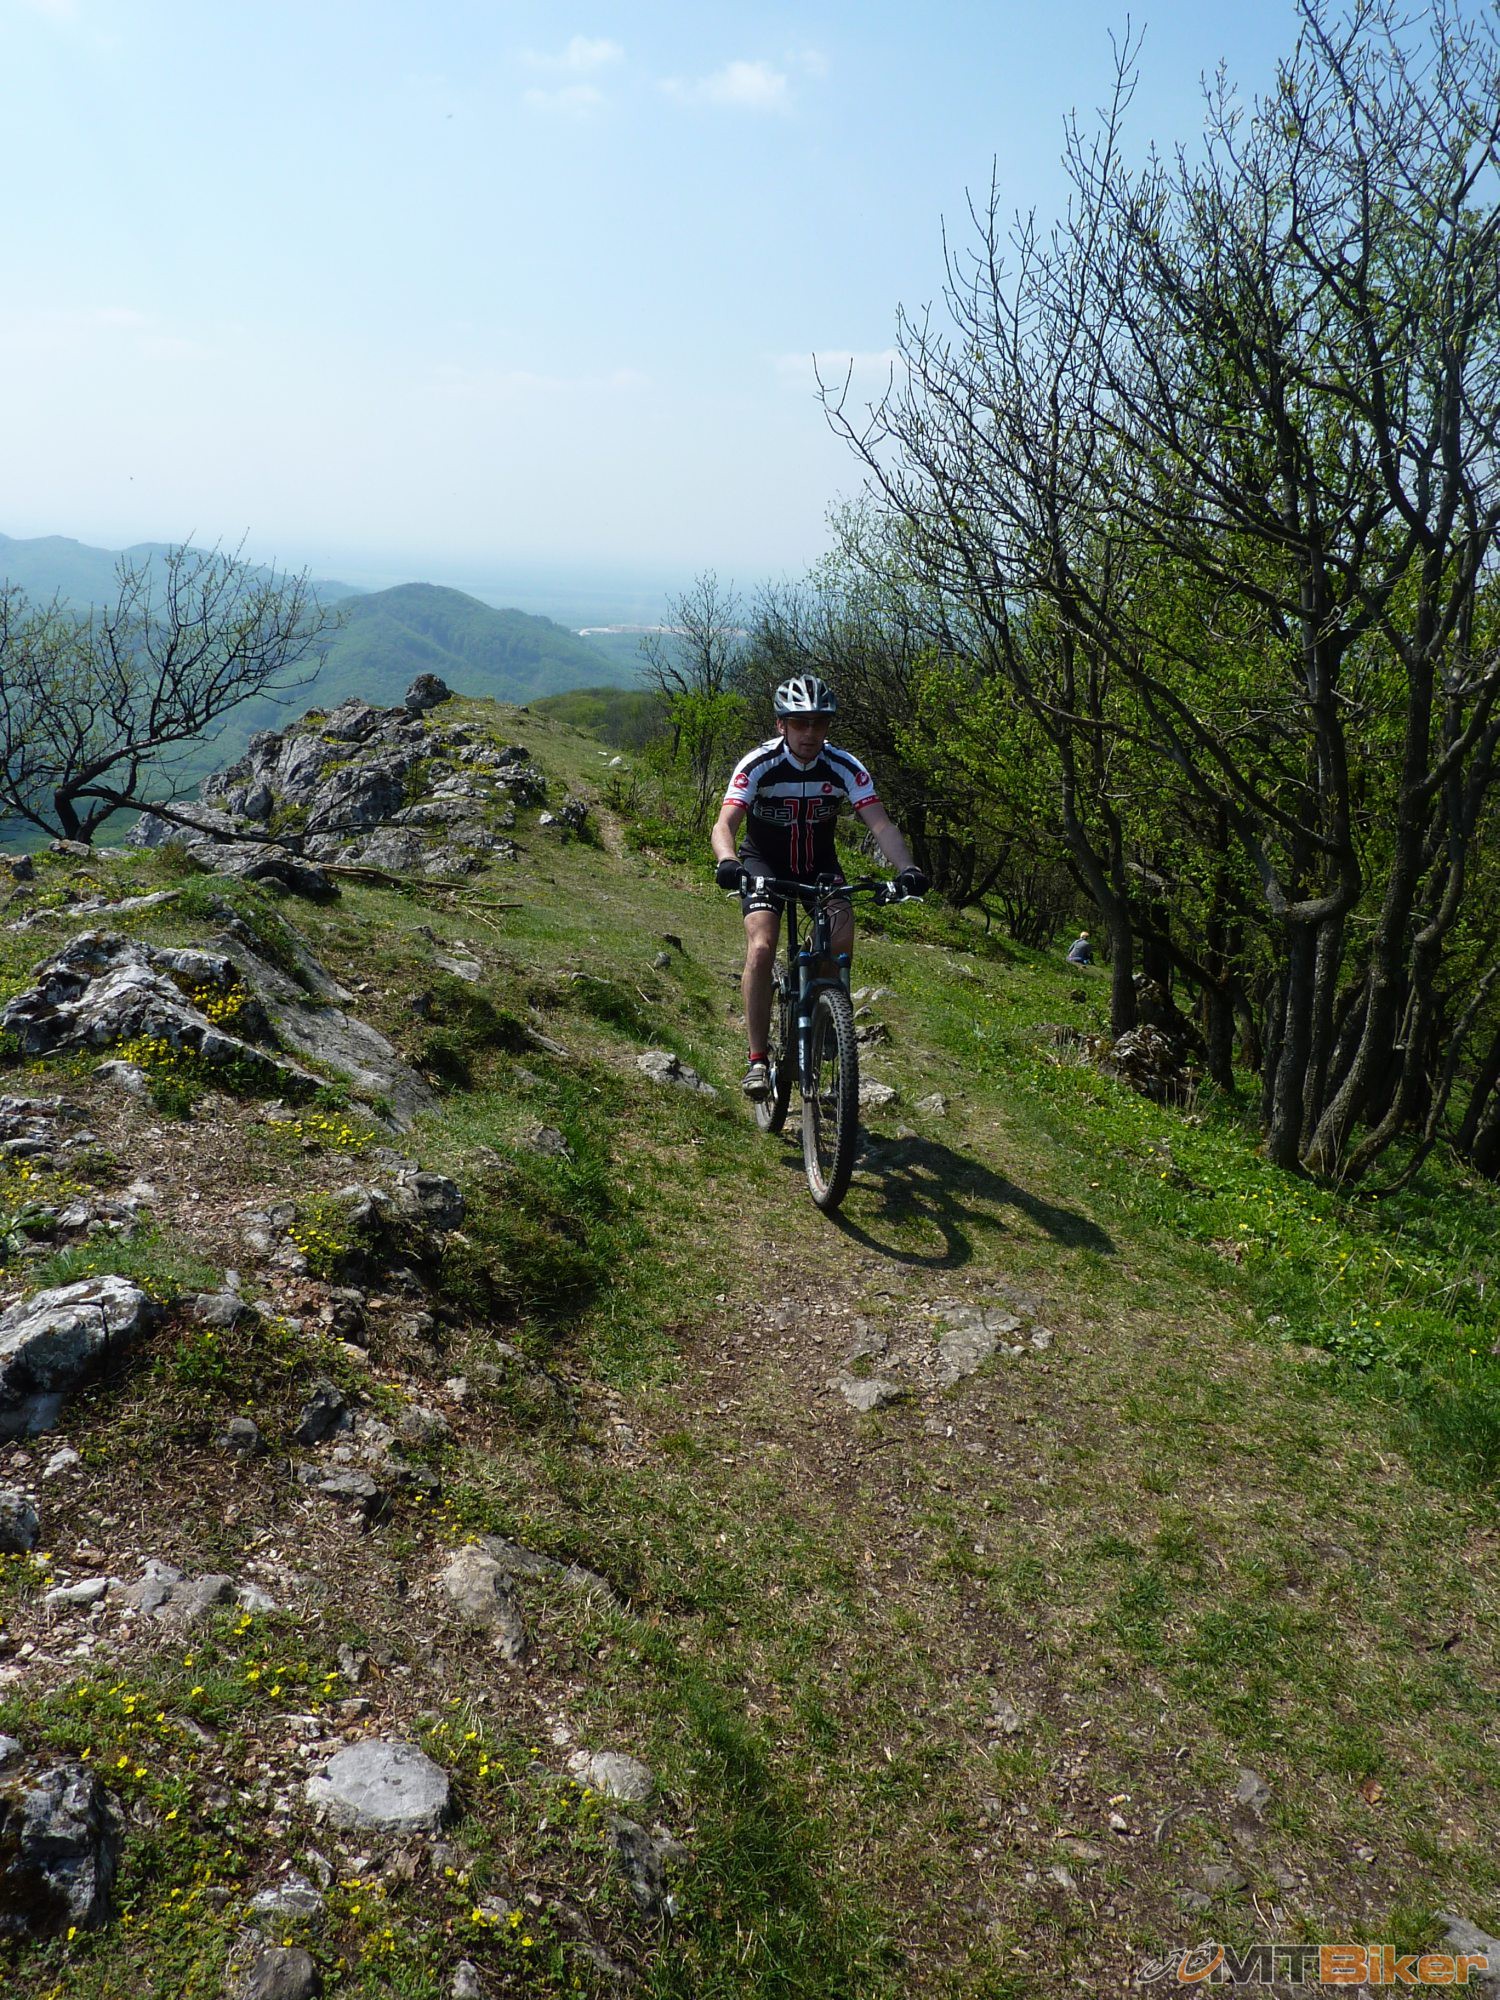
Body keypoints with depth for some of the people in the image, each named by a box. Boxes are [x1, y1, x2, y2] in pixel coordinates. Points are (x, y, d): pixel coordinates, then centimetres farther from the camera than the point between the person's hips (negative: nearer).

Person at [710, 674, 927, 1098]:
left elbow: (881, 824, -25)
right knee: (761, 949, -22)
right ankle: (758, 1059, -16)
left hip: (819, 863, 2)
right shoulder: (758, 765, -24)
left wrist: (906, 868, -44)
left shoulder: (844, 767, -18)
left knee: (841, 939, -22)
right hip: (765, 862, -2)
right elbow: (725, 824, -34)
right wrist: (727, 862, -56)